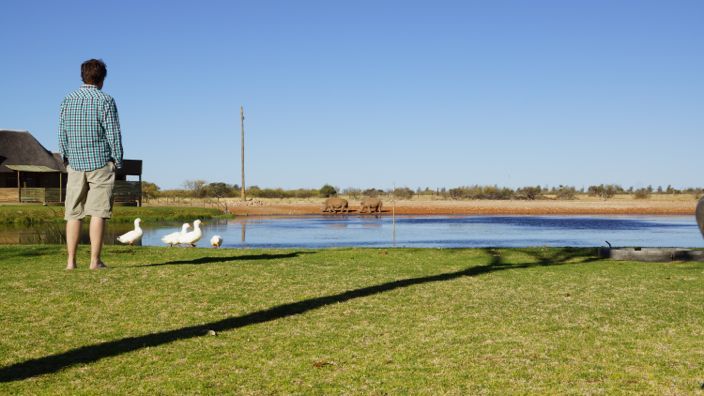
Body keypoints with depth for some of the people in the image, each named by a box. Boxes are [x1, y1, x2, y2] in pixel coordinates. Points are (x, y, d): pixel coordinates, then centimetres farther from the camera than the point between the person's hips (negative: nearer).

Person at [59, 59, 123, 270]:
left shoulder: (68, 100, 6)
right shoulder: (105, 100, -6)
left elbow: (62, 132, 8)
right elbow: (113, 133, -7)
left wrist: (66, 157, 17)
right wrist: (118, 161, 1)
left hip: (75, 163, 4)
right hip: (101, 163, -3)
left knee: (73, 213, 6)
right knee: (98, 212, -2)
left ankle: (71, 260, 6)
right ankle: (95, 260, -2)